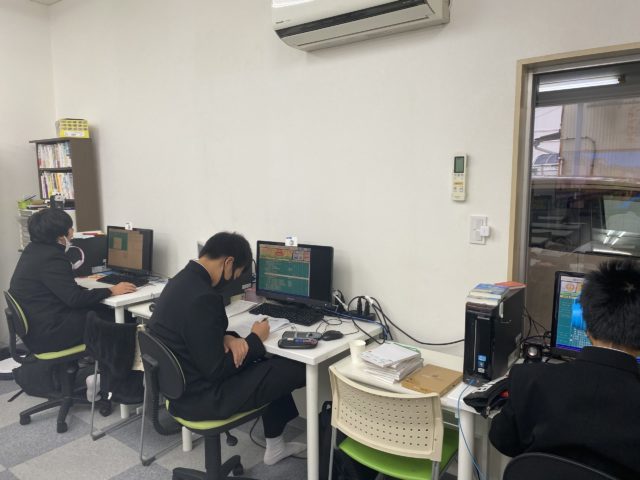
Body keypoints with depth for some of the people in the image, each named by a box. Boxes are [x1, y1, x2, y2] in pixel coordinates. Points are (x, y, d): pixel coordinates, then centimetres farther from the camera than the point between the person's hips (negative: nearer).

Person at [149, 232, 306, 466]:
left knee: (271, 361, 20)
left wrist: (227, 338, -7)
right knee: (296, 369, -6)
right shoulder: (203, 298, -29)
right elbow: (216, 370, -25)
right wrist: (255, 340, -11)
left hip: (182, 383, 10)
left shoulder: (181, 280, 1)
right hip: (199, 396, -10)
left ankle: (275, 446, 30)